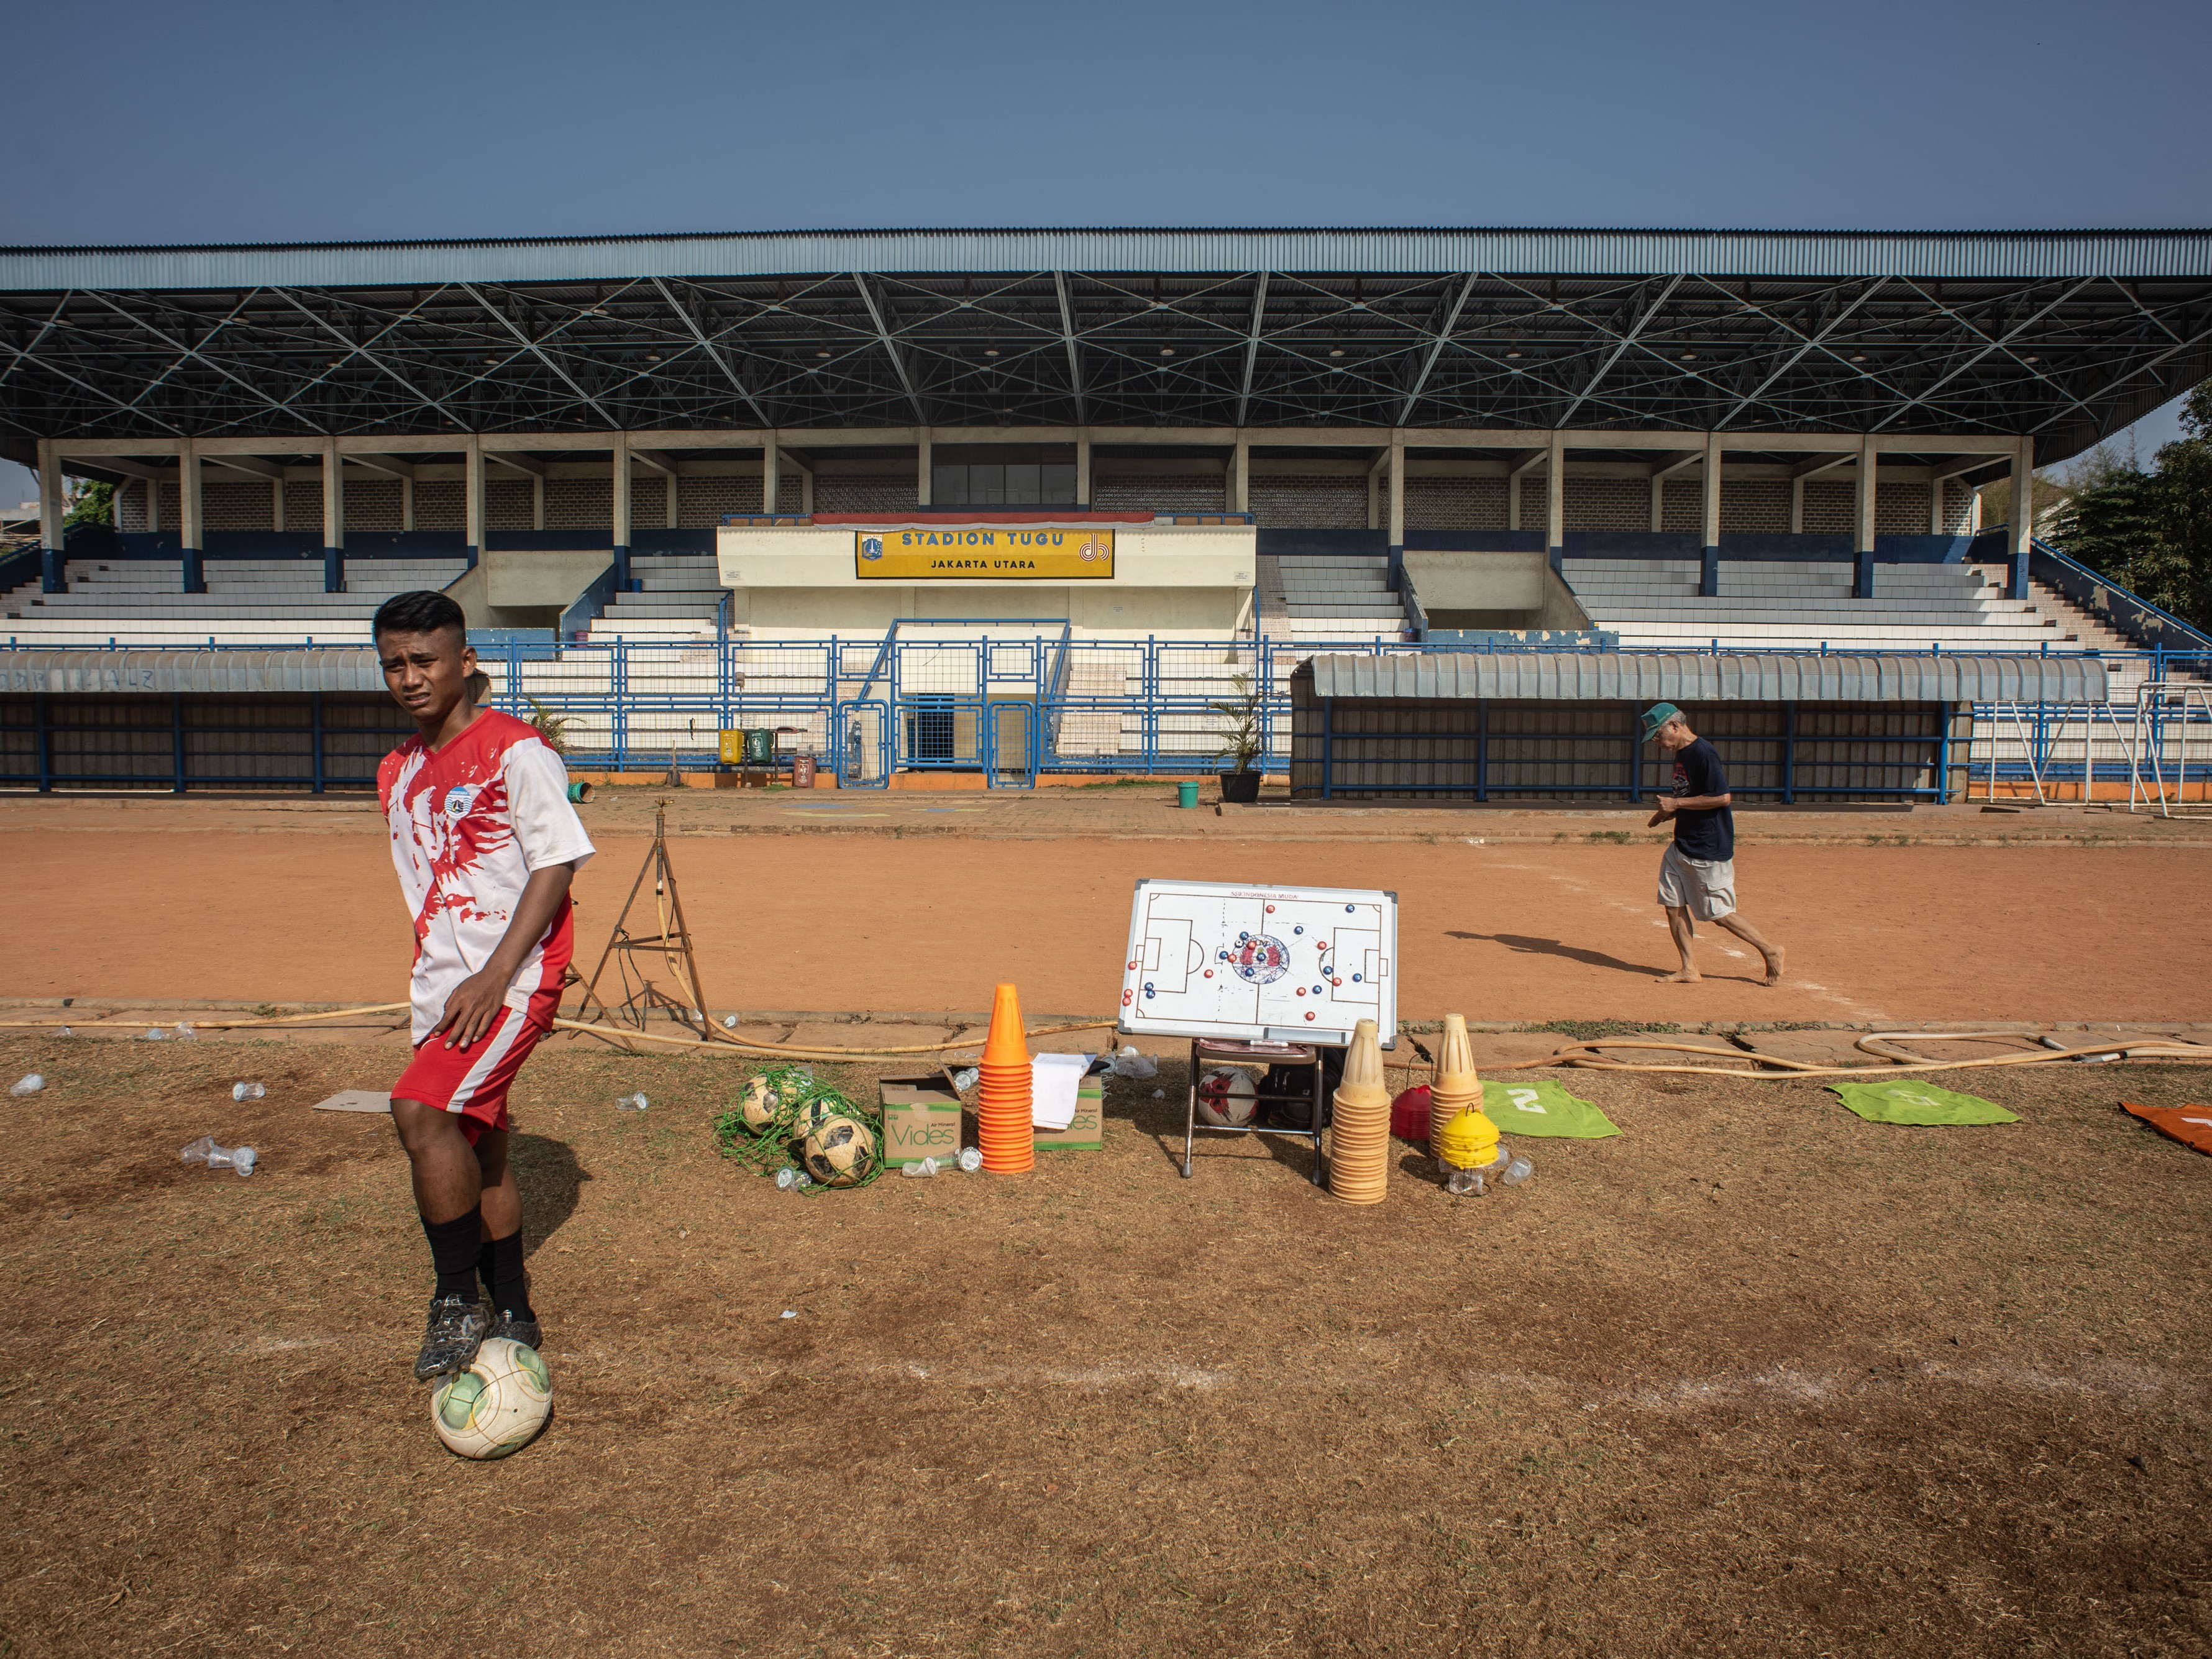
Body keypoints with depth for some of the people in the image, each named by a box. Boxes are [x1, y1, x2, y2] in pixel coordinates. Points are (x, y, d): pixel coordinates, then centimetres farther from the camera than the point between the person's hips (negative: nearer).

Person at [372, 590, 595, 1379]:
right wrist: (433, 980, 16)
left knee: (420, 1111, -23)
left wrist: (494, 977, -19)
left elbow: (557, 863, -15)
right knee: (477, 1148, 13)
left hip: (515, 978, -8)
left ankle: (459, 1304, -9)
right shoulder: (397, 772, 13)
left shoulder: (516, 751, -10)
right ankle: (514, 1322, 27)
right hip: (444, 983, 8)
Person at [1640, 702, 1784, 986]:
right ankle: (1689, 969, 13)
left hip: (1709, 849, -9)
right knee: (1674, 905, 5)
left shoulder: (1703, 753, -18)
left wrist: (1677, 803, -19)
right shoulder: (1680, 754, 11)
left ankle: (1770, 950, 16)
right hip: (1682, 844, 9)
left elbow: (1722, 797, -24)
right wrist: (1668, 812, 7)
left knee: (1720, 913, -2)